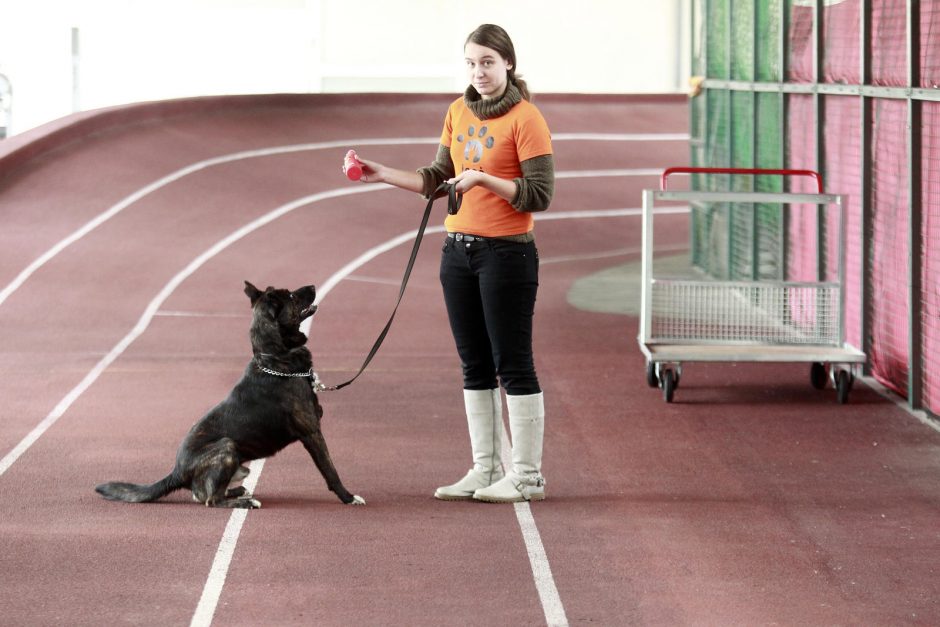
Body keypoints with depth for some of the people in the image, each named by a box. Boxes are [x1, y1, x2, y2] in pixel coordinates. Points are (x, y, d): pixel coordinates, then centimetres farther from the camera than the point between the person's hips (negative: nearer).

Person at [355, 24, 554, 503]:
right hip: (458, 250, 7)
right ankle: (486, 470, 19)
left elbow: (539, 195, -14)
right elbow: (438, 179, 15)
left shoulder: (525, 119, -11)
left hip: (506, 253, -7)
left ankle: (527, 476, 3)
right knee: (475, 365, 11)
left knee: (513, 364, -4)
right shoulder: (458, 112, 10)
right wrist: (382, 175, 6)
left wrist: (483, 178, -23)